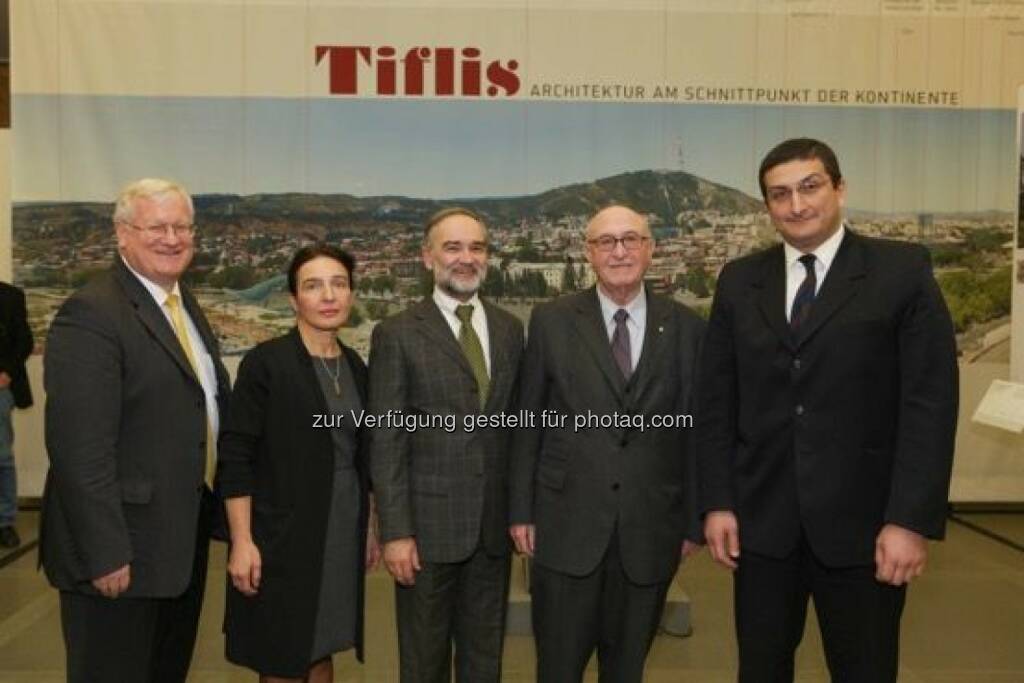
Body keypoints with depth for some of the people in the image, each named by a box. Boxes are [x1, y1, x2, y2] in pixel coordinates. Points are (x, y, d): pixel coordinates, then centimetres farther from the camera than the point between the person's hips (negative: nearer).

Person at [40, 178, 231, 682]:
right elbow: (81, 449, -22)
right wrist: (106, 554, -22)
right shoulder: (91, 314, -18)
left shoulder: (185, 304, 10)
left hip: (184, 541, 9)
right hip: (122, 553, -8)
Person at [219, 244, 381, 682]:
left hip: (343, 535, 5)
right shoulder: (265, 363, -12)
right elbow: (235, 457, -13)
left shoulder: (355, 366, 6)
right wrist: (242, 541, -17)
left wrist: (369, 526, 13)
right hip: (283, 536, -5)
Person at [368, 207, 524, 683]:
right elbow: (386, 442, -9)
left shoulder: (509, 329, 6)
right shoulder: (397, 334, -7)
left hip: (494, 523, 4)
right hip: (428, 523, -3)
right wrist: (395, 532, -12)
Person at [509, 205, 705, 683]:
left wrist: (693, 521, 5)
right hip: (566, 525, -1)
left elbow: (694, 430, 4)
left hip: (650, 530, 1)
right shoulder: (551, 320, -1)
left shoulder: (686, 327, 2)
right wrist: (521, 511, 0)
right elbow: (528, 423, 1)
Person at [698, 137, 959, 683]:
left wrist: (911, 519, -13)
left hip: (863, 520, -2)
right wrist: (717, 502, 0)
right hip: (761, 519, 3)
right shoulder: (739, 281, 6)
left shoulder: (903, 270, -3)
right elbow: (717, 401, 5)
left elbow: (931, 401, -7)